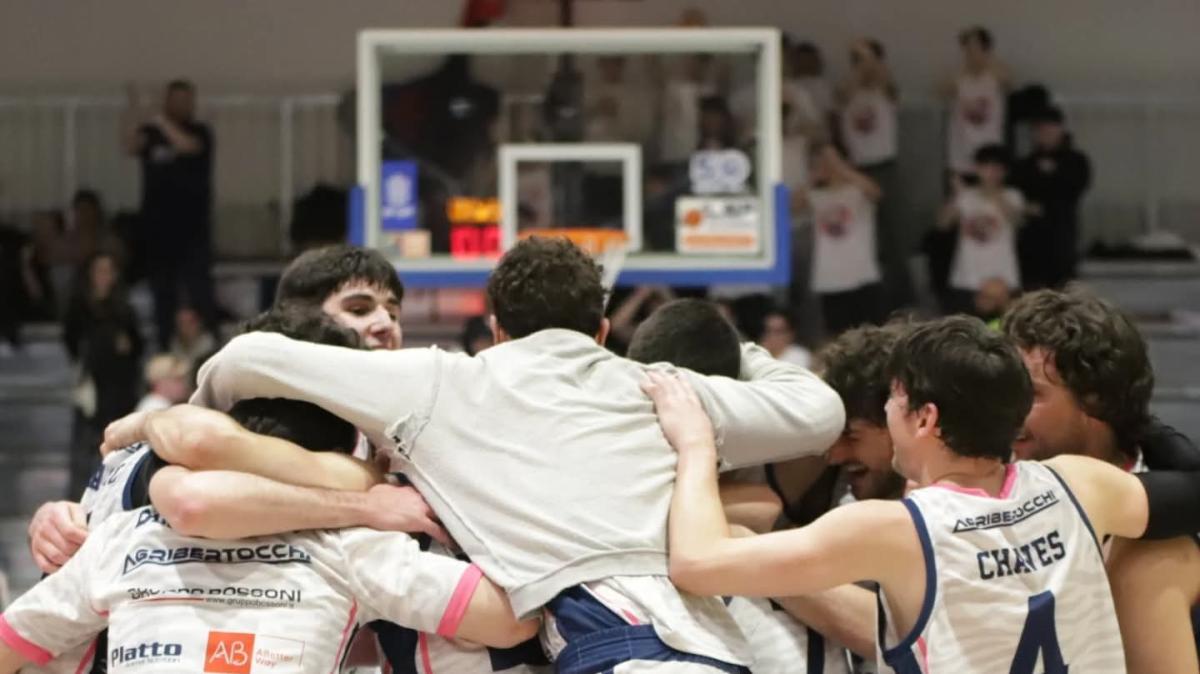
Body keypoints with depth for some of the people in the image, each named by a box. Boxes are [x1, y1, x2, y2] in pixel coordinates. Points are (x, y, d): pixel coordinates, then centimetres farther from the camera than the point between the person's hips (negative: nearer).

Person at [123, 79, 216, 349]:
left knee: (199, 291, -8)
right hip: (158, 226, 3)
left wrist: (160, 121, -25)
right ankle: (164, 346, 9)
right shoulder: (150, 134, 8)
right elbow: (131, 147, -12)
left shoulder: (199, 132, 3)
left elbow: (187, 145, -19)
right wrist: (133, 114, -24)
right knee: (162, 293, 5)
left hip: (192, 226, -3)